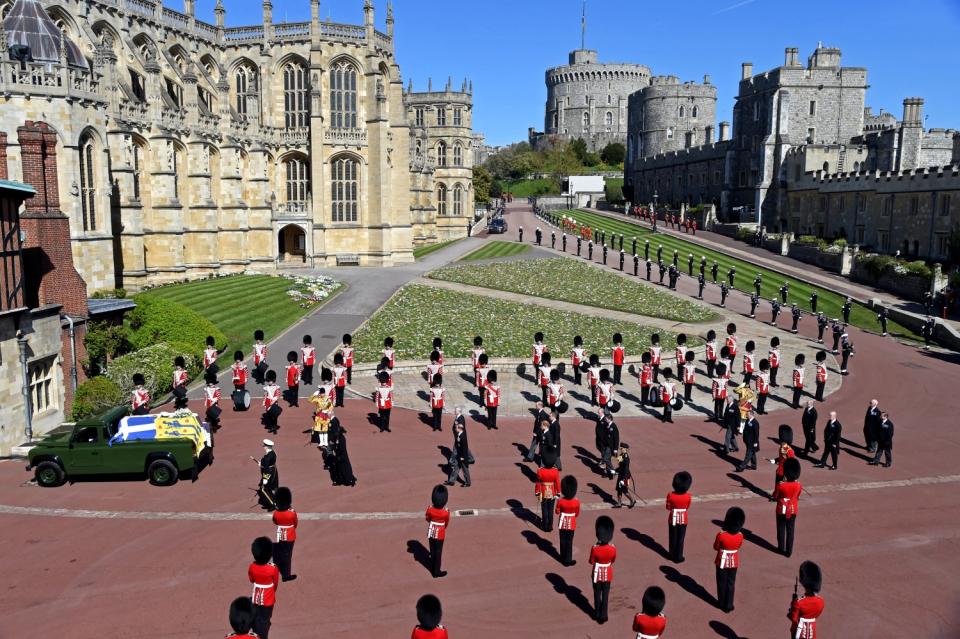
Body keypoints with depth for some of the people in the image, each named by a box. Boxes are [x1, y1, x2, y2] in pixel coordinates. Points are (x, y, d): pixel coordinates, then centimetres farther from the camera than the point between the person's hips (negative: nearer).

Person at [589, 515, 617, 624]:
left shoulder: (595, 548, -25)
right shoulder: (613, 548, -19)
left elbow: (591, 562, -11)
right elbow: (613, 560, 0)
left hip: (597, 573, -1)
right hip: (607, 574, 1)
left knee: (597, 594, 17)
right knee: (605, 595, 14)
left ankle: (597, 614, 30)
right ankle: (603, 616, 21)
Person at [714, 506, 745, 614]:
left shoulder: (721, 534, -24)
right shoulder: (740, 536, -16)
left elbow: (716, 547, -9)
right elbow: (738, 546, 4)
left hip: (722, 561, -2)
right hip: (734, 562, 2)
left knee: (722, 583, 16)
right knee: (731, 583, 14)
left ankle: (721, 603, 30)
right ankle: (728, 606, 20)